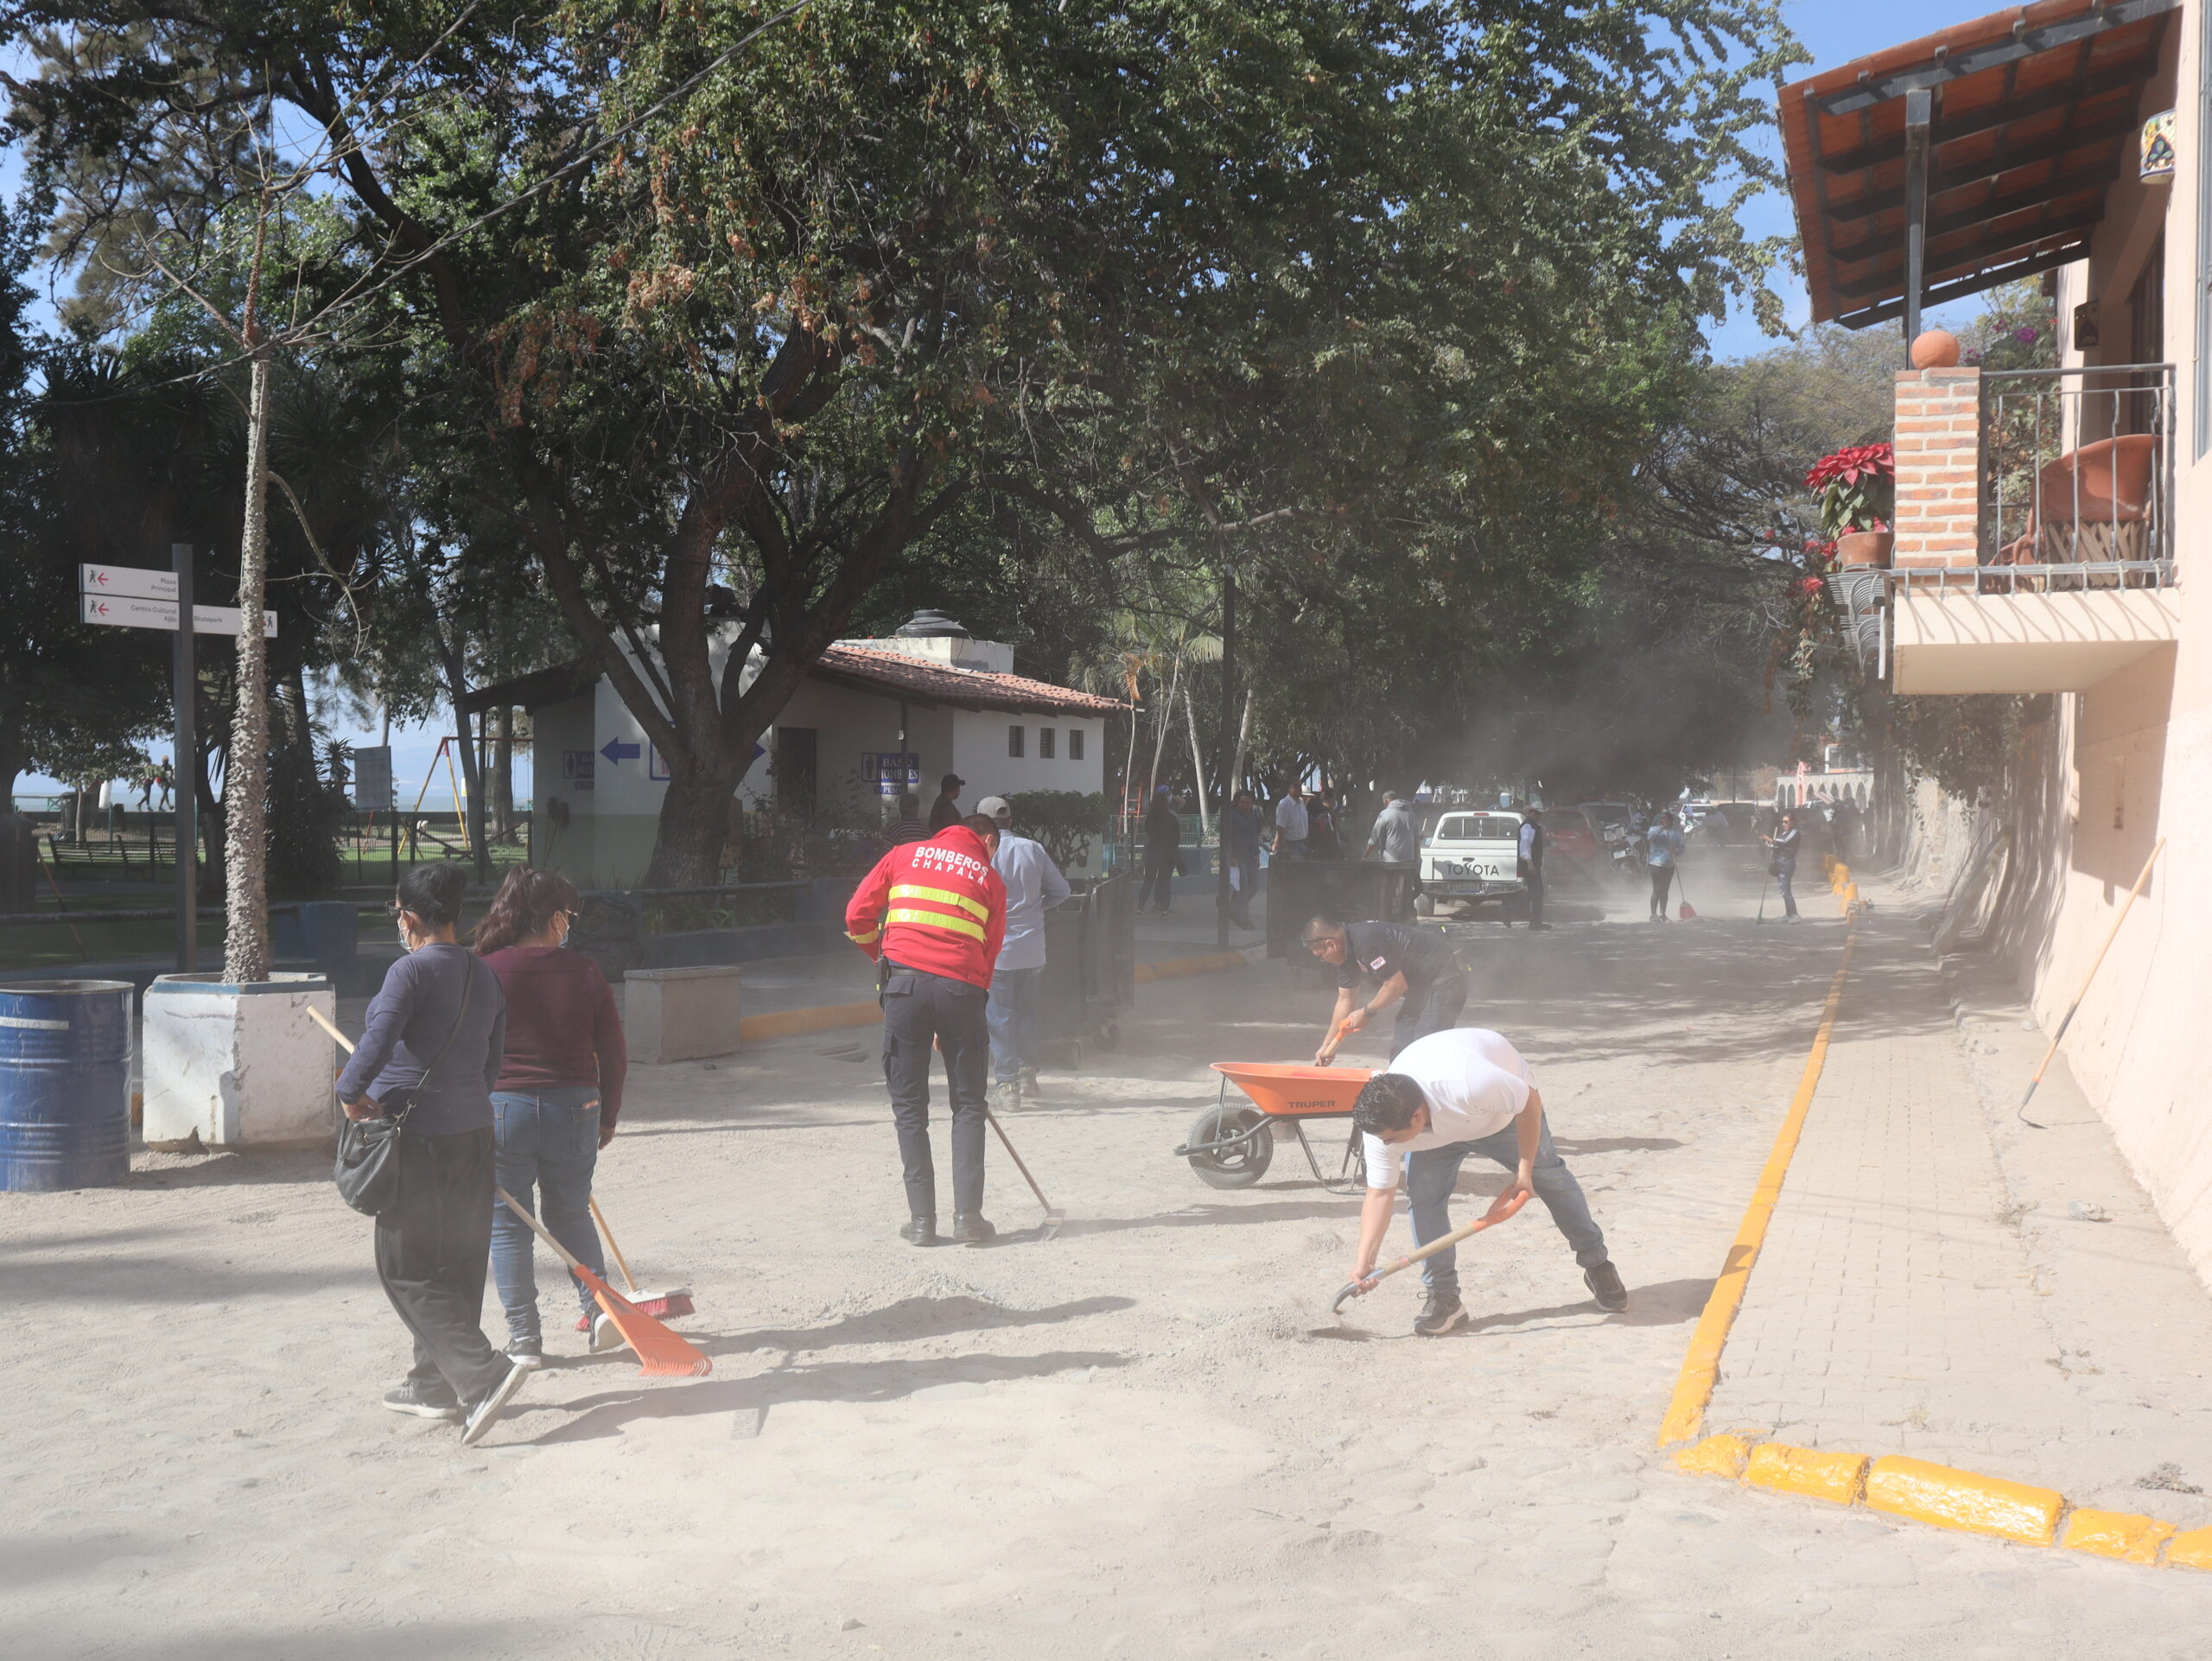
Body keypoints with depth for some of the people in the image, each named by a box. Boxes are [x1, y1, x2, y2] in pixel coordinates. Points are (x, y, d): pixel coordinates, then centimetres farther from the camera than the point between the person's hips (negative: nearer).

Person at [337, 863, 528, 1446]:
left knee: (408, 1271, 0)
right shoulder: (485, 978, 9)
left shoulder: (412, 971, -14)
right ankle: (437, 1386, 24)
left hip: (415, 1137, -8)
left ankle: (485, 1373, -13)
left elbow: (378, 1038, -26)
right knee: (456, 1267, 15)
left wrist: (352, 1093, -11)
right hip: (473, 1134, 8)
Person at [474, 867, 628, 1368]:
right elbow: (614, 1054, 3)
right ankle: (598, 1304, 7)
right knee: (572, 1214, 20)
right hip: (574, 1111, 2)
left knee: (507, 1224, 8)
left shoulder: (486, 972, -6)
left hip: (502, 1110, -2)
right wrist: (607, 1117, 15)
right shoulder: (585, 972, -1)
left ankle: (524, 1338, 10)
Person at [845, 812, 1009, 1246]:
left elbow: (858, 916, 11)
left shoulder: (905, 855, 17)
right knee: (968, 1104, 11)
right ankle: (968, 1214, 6)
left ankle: (921, 1219, 7)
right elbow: (988, 955, 13)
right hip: (962, 988, 0)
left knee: (909, 1104, 8)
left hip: (904, 982, 0)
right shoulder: (991, 879, 16)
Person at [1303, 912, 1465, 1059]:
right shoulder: (1346, 954, 6)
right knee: (1400, 1050, 6)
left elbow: (1397, 985, -23)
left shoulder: (1367, 941, -26)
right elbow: (1345, 1000, 15)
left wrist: (1367, 1012, -9)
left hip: (1444, 980, -11)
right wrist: (1327, 1046, 17)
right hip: (1421, 986, 11)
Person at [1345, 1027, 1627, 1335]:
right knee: (1422, 1196, -17)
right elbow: (1379, 1194, -25)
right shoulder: (1380, 1124, -33)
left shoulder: (1472, 1086, -49)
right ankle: (1444, 1297, -6)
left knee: (1550, 1178, 6)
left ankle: (1597, 1266, 28)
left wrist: (1524, 1168, -23)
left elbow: (1530, 1102, -29)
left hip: (1509, 1102, -2)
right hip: (1438, 1126, 2)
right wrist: (1364, 1261, -32)